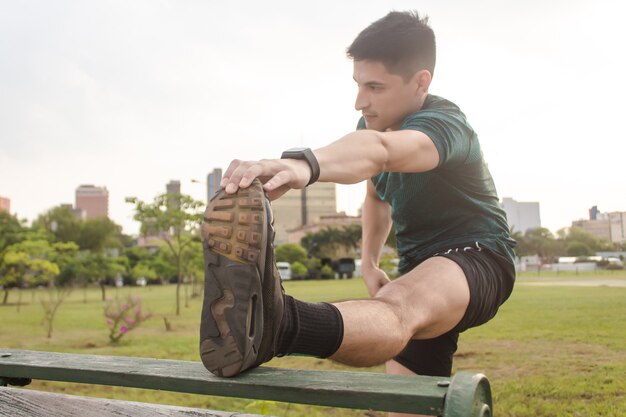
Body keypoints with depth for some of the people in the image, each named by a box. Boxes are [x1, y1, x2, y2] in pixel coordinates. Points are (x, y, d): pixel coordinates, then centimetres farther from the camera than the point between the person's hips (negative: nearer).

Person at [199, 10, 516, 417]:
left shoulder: (443, 124, -23)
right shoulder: (375, 123, 3)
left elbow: (380, 151, -48)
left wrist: (303, 165, -66)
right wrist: (369, 262, 10)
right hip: (419, 265, 9)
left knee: (398, 310, -43)